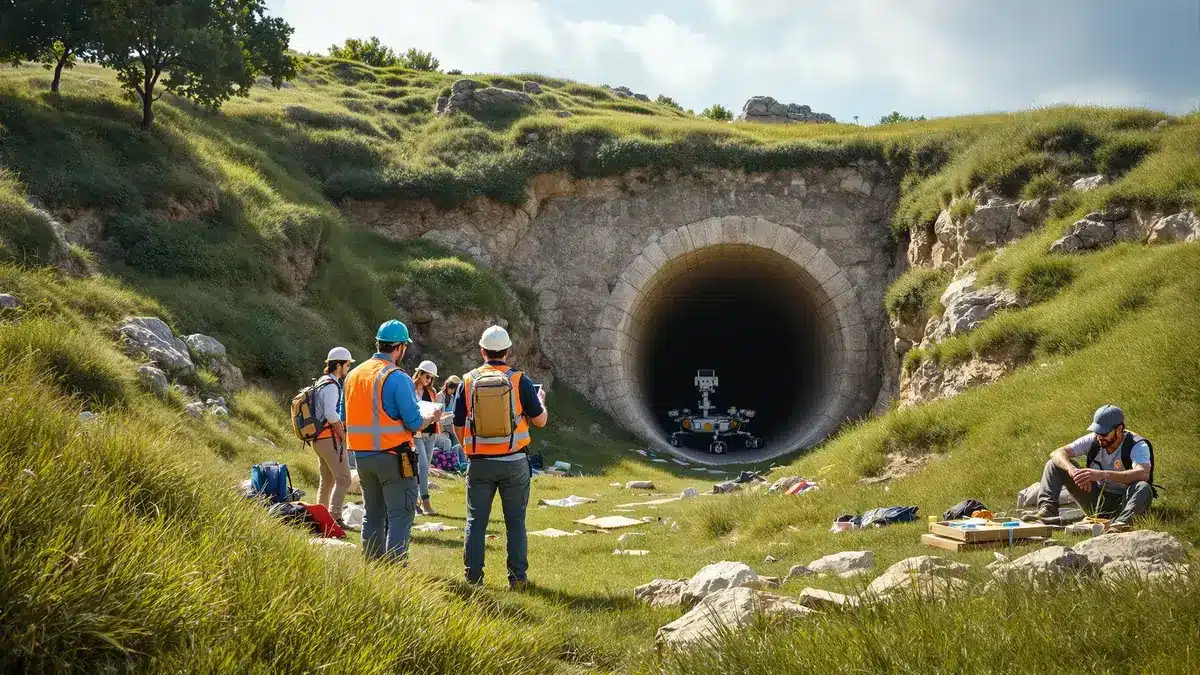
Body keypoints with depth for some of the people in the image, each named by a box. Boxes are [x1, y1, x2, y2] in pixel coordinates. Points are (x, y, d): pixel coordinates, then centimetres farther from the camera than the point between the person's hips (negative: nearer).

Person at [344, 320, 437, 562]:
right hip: (392, 456, -7)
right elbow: (414, 423, -13)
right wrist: (431, 418, 6)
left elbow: (347, 417, 16)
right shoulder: (398, 378, -13)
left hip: (361, 455, 7)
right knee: (400, 515, -4)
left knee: (373, 515, 15)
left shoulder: (353, 374, 9)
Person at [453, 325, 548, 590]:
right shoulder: (520, 380, -4)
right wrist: (541, 401, 23)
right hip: (514, 463, -1)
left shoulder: (468, 381, 1)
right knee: (515, 521, 8)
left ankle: (473, 578, 9)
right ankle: (517, 577, 8)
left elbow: (458, 428, 6)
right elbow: (540, 420, 1)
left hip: (478, 463, 1)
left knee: (476, 522, 8)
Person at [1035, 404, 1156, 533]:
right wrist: (1072, 470, -36)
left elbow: (1143, 474, -40)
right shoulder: (1093, 440, -6)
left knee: (1143, 488, -39)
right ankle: (1047, 508, -25)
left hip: (1123, 503, -4)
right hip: (1096, 501, 5)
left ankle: (1121, 524, -59)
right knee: (1055, 464, -6)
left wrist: (1102, 474, -49)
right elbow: (1057, 453, -13)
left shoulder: (1138, 445, -19)